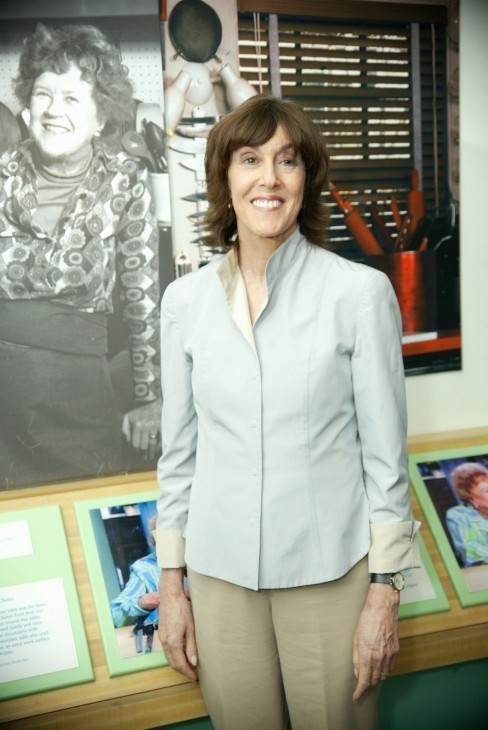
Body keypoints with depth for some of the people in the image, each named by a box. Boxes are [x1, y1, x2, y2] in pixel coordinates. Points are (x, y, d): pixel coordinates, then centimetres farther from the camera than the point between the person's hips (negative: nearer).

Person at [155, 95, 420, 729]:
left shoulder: (361, 291, -8)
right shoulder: (185, 301, 1)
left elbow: (385, 453, -5)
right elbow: (179, 451, 8)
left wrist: (385, 591, -6)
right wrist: (171, 583, 8)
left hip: (330, 570, -2)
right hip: (220, 572, 3)